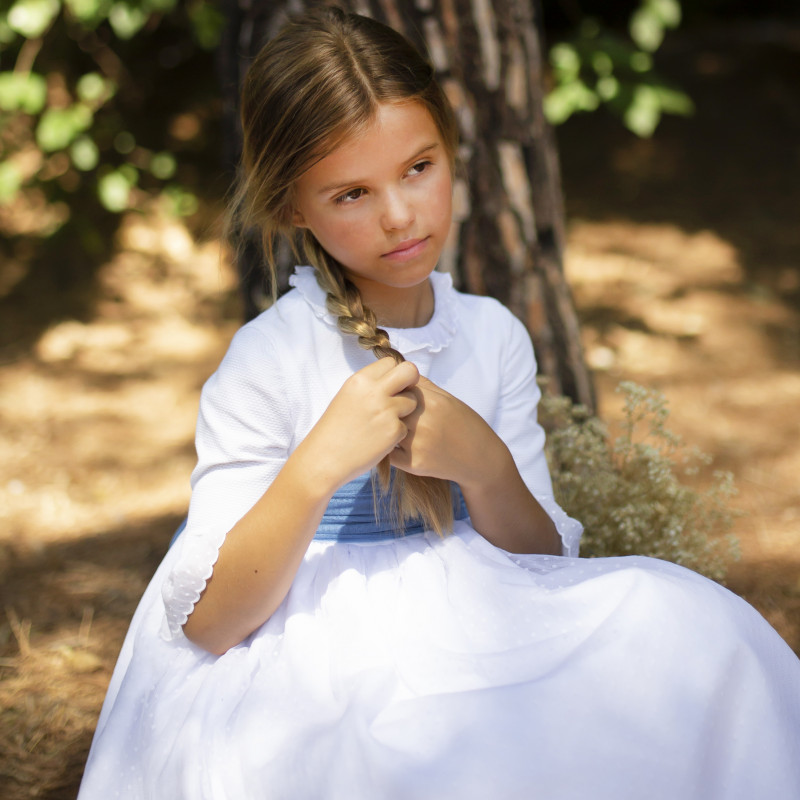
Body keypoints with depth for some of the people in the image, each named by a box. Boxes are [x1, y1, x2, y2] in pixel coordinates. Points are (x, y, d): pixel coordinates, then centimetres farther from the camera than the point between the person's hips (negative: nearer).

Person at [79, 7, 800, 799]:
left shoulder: (494, 335, 5)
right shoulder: (266, 361, -9)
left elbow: (544, 572, 6)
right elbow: (207, 624, -12)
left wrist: (486, 466, -14)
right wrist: (319, 467, -25)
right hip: (309, 695, -6)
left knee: (696, 623, -16)